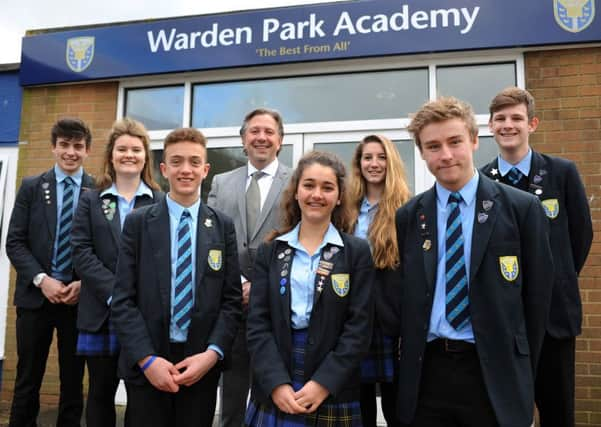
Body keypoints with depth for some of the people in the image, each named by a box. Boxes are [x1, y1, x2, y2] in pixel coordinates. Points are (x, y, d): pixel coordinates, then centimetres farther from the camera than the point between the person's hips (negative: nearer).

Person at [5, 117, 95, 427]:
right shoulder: (31, 187, 5)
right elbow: (14, 242, 1)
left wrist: (85, 283, -12)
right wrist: (41, 280, -12)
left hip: (79, 298, -1)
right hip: (35, 296, 1)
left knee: (73, 381, 11)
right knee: (27, 381, 10)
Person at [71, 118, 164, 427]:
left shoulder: (161, 202, 5)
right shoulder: (91, 201, 9)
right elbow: (81, 252, -1)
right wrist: (115, 293, -13)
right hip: (102, 314, 1)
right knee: (101, 393, 12)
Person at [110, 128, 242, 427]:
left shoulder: (223, 227, 4)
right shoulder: (137, 222, 1)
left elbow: (231, 300, 2)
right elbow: (122, 300, -3)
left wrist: (213, 353, -11)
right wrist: (147, 359, -12)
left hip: (202, 364, 1)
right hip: (145, 366, -1)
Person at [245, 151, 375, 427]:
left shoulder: (357, 252, 0)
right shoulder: (270, 251, 5)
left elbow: (359, 327, -5)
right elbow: (257, 323, -1)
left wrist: (323, 383, -13)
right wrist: (277, 383, -12)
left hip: (332, 394, -1)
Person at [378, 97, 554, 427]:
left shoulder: (522, 208, -4)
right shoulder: (407, 217, 3)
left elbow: (537, 294, -1)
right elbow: (400, 292, 7)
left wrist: (520, 370, 1)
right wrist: (408, 347, -4)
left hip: (492, 374, -2)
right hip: (426, 372, 2)